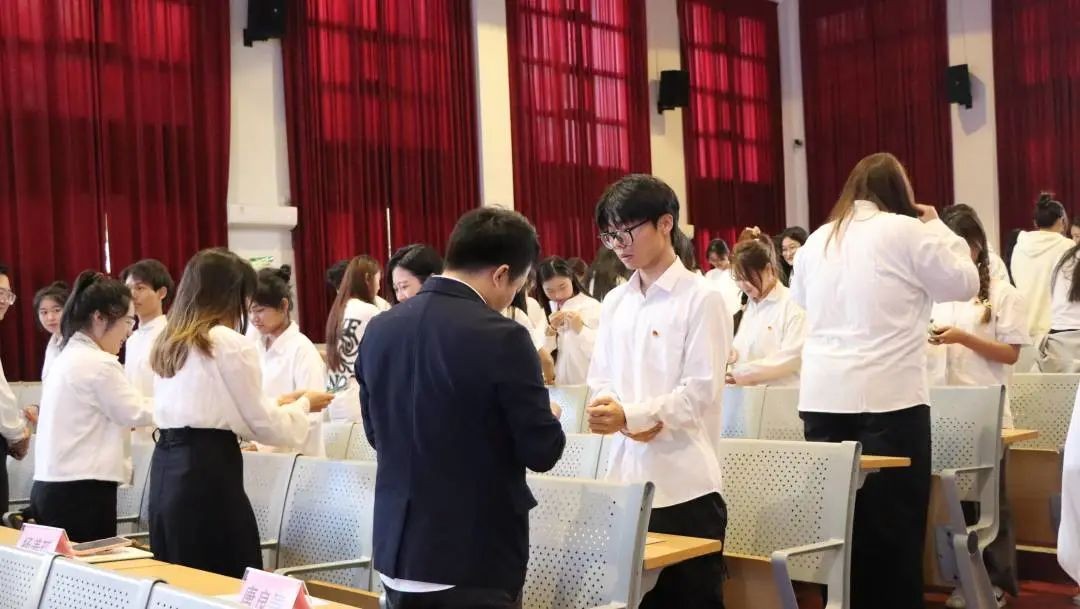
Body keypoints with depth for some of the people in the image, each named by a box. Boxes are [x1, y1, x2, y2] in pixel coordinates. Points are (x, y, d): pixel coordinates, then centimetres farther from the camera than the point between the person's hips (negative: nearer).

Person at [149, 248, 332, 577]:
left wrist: (275, 403, 25)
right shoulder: (232, 344, -10)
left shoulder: (167, 343, 14)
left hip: (166, 469, 8)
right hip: (208, 471, -8)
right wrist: (303, 404, 13)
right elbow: (264, 426, -5)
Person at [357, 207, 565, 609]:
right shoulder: (501, 338, -18)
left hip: (397, 553, 6)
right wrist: (549, 416, 9)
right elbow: (542, 452, -12)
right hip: (474, 561, -6)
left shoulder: (379, 329, 2)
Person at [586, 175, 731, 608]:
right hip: (625, 481, 5)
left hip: (684, 485, -5)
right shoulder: (614, 302, 12)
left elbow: (701, 391, -12)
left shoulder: (702, 298, -5)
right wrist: (619, 416, -10)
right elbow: (600, 378, 11)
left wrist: (630, 415, -21)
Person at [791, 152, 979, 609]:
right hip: (887, 399, -5)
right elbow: (965, 283, 5)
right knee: (893, 525, 2)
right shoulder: (907, 232, -4)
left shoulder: (819, 239, 13)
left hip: (821, 398, 5)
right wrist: (936, 226, 15)